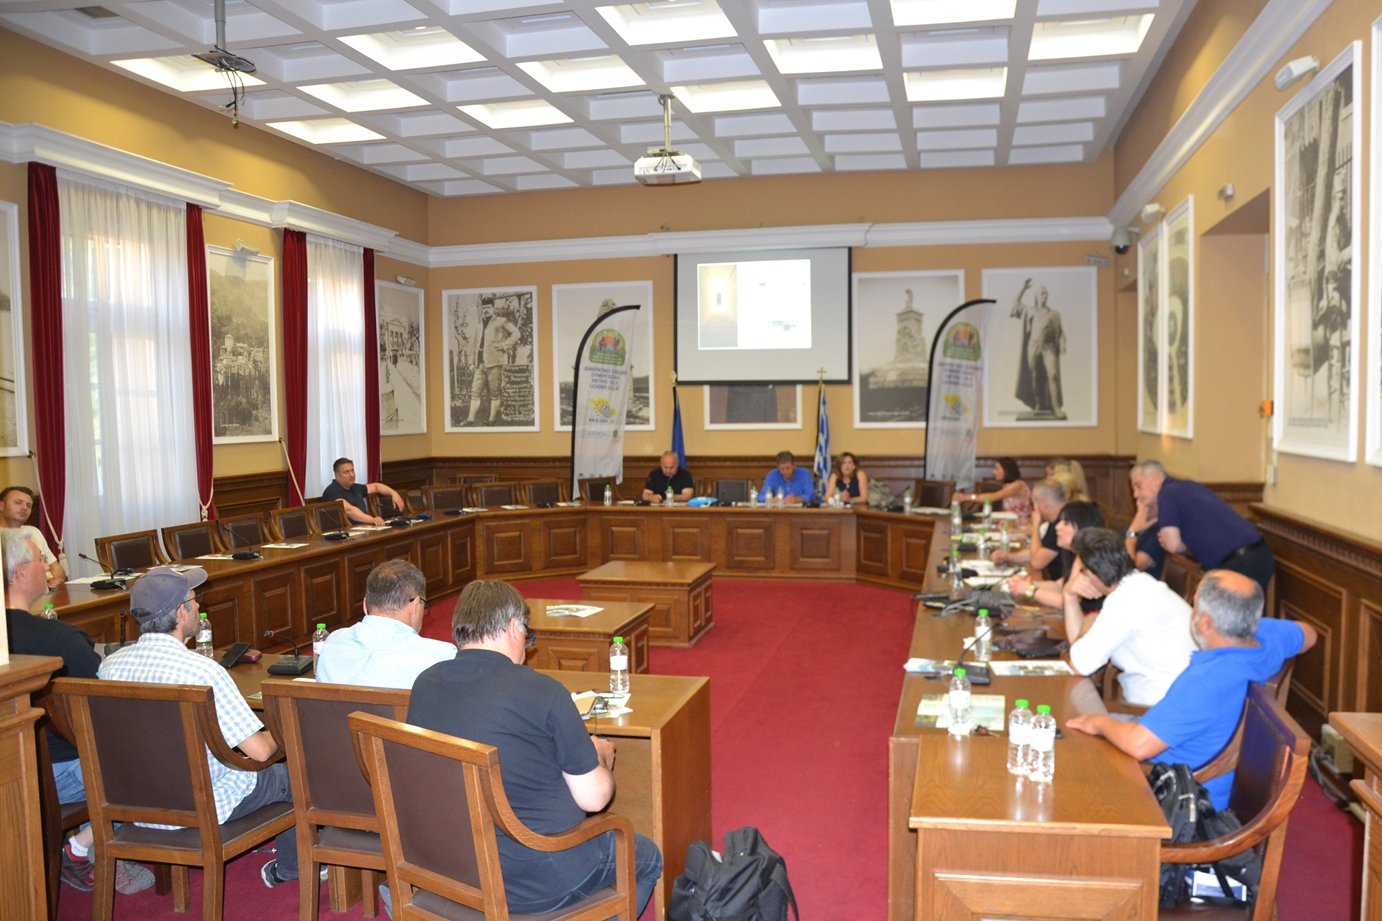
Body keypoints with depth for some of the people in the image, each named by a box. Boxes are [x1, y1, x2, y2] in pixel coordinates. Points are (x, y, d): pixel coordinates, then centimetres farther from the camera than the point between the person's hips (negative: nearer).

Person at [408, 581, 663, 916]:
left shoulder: (424, 684, -3)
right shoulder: (541, 691, -21)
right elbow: (594, 798, -13)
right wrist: (601, 757, 9)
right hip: (543, 881, -6)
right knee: (646, 857, 22)